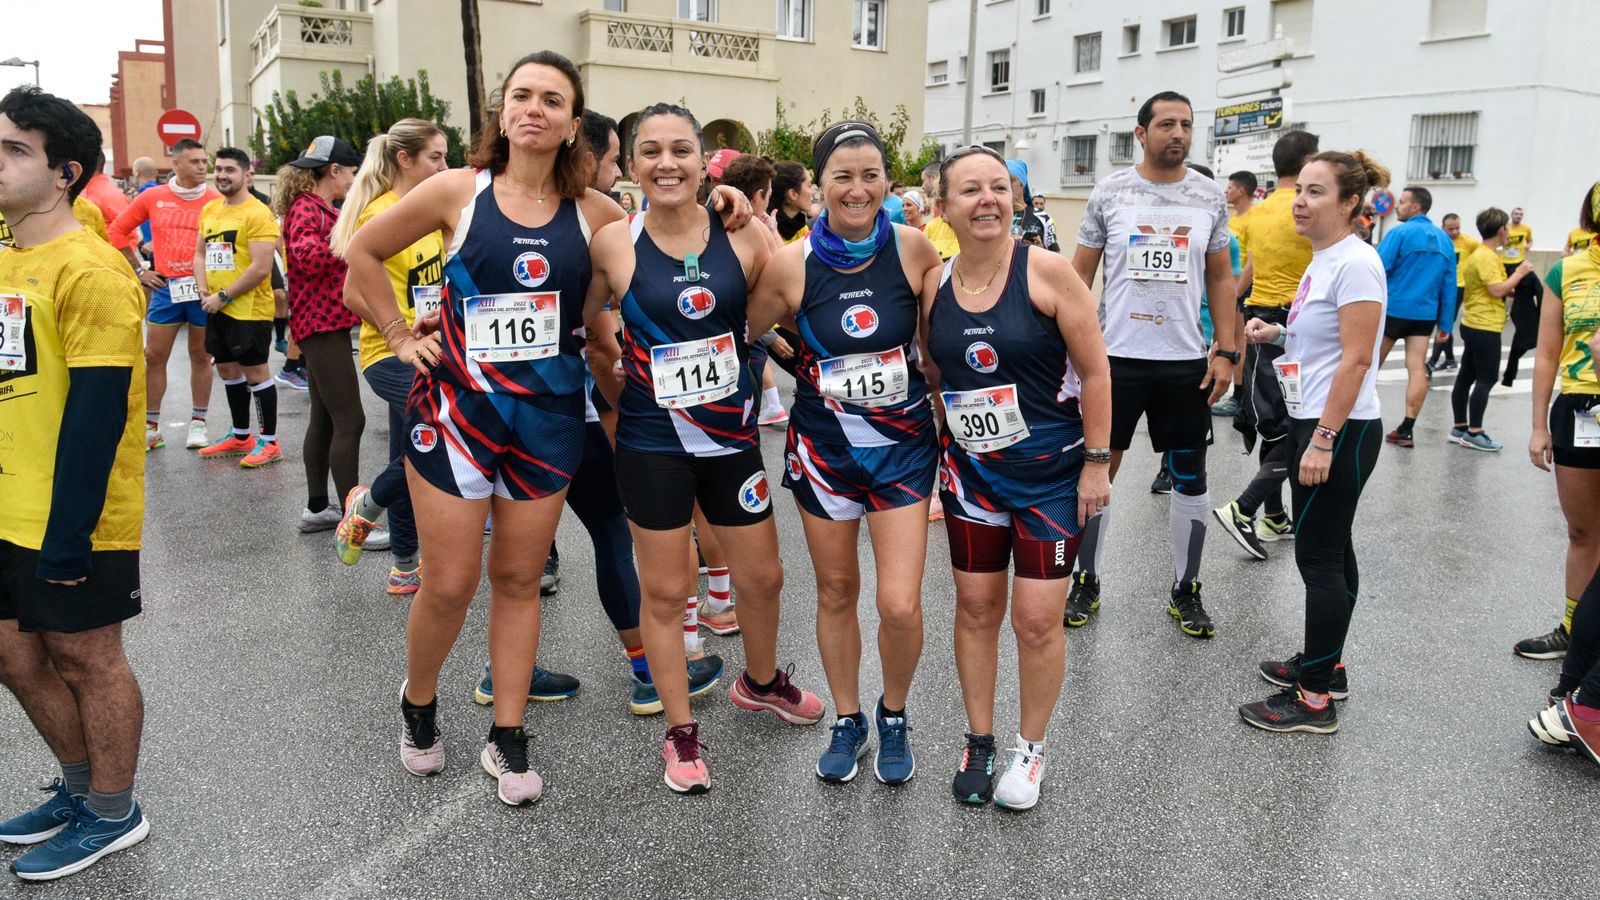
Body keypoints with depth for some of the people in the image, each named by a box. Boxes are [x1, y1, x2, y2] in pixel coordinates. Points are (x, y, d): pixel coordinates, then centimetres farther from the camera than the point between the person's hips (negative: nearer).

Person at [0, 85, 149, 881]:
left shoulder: (87, 269, -17)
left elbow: (96, 410, -21)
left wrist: (70, 531, -22)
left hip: (71, 520, -9)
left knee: (84, 656, 5)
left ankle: (113, 814, 23)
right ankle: (81, 787, 36)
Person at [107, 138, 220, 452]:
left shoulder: (215, 200, -2)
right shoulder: (152, 197, 2)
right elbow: (118, 230, 12)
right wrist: (138, 270, 8)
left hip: (202, 288, -2)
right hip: (165, 287, 2)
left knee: (201, 355, 8)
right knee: (154, 356, 4)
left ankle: (198, 423, 19)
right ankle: (151, 427, 14)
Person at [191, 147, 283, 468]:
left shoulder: (257, 213, -14)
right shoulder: (209, 210, 11)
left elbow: (261, 268, -20)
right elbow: (201, 254, 20)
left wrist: (224, 296, -17)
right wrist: (204, 288, 2)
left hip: (249, 309, -8)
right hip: (218, 308, 8)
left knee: (255, 372, -2)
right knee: (228, 369, 15)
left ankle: (269, 442, 9)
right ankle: (241, 436, 29)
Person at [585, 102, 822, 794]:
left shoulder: (740, 236, -4)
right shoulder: (614, 243, -9)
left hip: (731, 436, 2)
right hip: (652, 444, -2)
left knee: (762, 576, 16)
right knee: (664, 591, 8)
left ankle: (760, 682, 46)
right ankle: (681, 732, 27)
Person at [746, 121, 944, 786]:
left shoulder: (913, 249, -8)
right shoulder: (791, 264, -10)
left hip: (903, 443, -1)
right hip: (823, 447, 1)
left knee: (900, 605, -7)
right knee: (836, 592, 13)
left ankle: (893, 716, 23)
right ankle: (846, 720, 34)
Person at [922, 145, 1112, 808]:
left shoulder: (1047, 272, -13)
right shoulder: (934, 286, -1)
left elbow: (1095, 371, -9)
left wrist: (1097, 463, -9)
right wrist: (944, 443, 11)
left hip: (1053, 472, -3)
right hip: (971, 470, 4)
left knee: (1038, 618, 0)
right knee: (976, 607, 11)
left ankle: (1030, 747, 23)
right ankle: (979, 741, 29)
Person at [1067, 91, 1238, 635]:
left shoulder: (1210, 197, 5)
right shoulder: (1110, 192, 0)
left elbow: (1221, 279, 10)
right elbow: (1080, 273, 3)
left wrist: (1226, 352, 1)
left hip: (1186, 361, 2)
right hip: (1117, 356, -2)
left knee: (1190, 475, 7)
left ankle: (1185, 590, 22)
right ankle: (1086, 582, 20)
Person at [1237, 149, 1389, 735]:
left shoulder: (1355, 262, -16)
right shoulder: (1322, 258, 12)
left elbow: (1356, 358, -21)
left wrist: (1323, 440, -23)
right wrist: (1277, 334, 7)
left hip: (1341, 429, -10)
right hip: (1314, 422, 10)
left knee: (1318, 555, -5)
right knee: (1331, 550, 17)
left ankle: (1315, 698, 3)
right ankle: (1325, 664, 29)